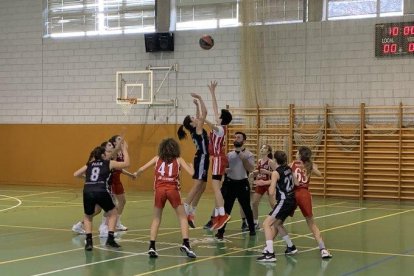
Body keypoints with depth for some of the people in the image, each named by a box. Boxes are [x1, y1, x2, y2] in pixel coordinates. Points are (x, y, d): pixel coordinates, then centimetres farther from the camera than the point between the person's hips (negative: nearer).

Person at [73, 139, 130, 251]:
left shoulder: (89, 164, 23)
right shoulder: (109, 163, 14)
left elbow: (76, 174, 27)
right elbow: (126, 163, 22)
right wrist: (124, 150, 34)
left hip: (87, 192, 3)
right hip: (101, 192, -3)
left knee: (88, 217, 26)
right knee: (113, 213, 23)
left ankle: (89, 241, 9)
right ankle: (110, 239, 13)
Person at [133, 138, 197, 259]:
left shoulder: (157, 158, 16)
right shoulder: (178, 160, 13)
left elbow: (141, 169, 14)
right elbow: (191, 173, 5)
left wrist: (135, 174, 36)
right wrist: (191, 165, 27)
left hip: (160, 190, 1)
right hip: (173, 189, -1)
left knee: (156, 219, 14)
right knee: (182, 217, 10)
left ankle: (152, 247, 4)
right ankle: (186, 244, -5)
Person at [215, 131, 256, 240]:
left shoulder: (248, 154, -2)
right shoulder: (229, 154, 8)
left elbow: (251, 169, -16)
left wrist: (243, 159, -24)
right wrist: (224, 170, -8)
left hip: (242, 184, -2)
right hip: (230, 183, 2)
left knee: (246, 208, 10)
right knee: (226, 208, -2)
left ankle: (252, 229, 27)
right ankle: (221, 231, -1)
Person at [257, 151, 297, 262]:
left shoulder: (276, 173, -11)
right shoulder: (289, 169, 9)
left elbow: (271, 193, -15)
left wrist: (270, 188, 6)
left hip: (284, 202, -8)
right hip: (292, 201, 8)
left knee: (266, 224, -10)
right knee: (277, 224, 27)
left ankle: (270, 254, -23)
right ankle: (291, 247, 39)